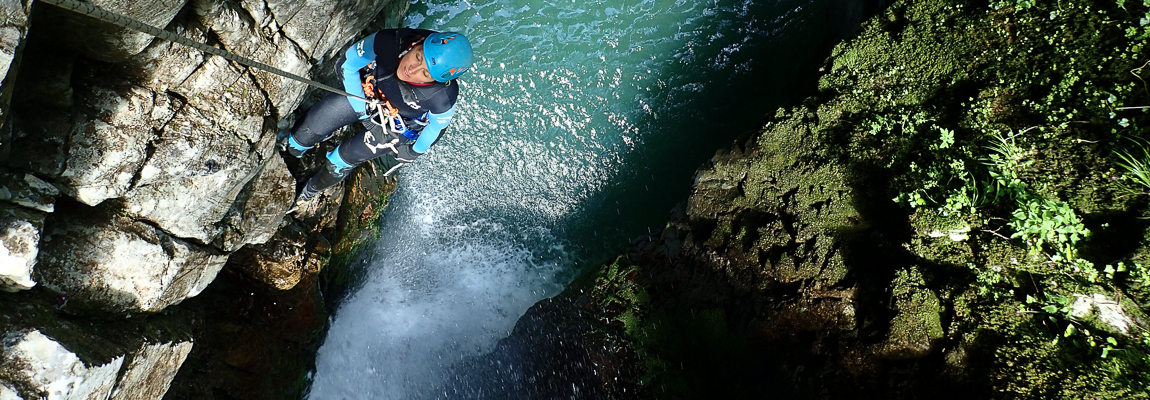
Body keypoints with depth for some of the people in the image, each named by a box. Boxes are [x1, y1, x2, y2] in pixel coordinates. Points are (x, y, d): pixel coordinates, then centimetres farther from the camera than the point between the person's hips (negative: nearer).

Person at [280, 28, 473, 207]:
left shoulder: (443, 97, -41)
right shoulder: (388, 42, -37)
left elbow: (437, 125, -16)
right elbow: (348, 63, -15)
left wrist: (414, 152, 0)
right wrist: (360, 105, -12)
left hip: (394, 127, -2)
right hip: (363, 95, 2)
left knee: (341, 160, 11)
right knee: (311, 128, 9)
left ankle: (310, 191, 46)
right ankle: (289, 149, 48)